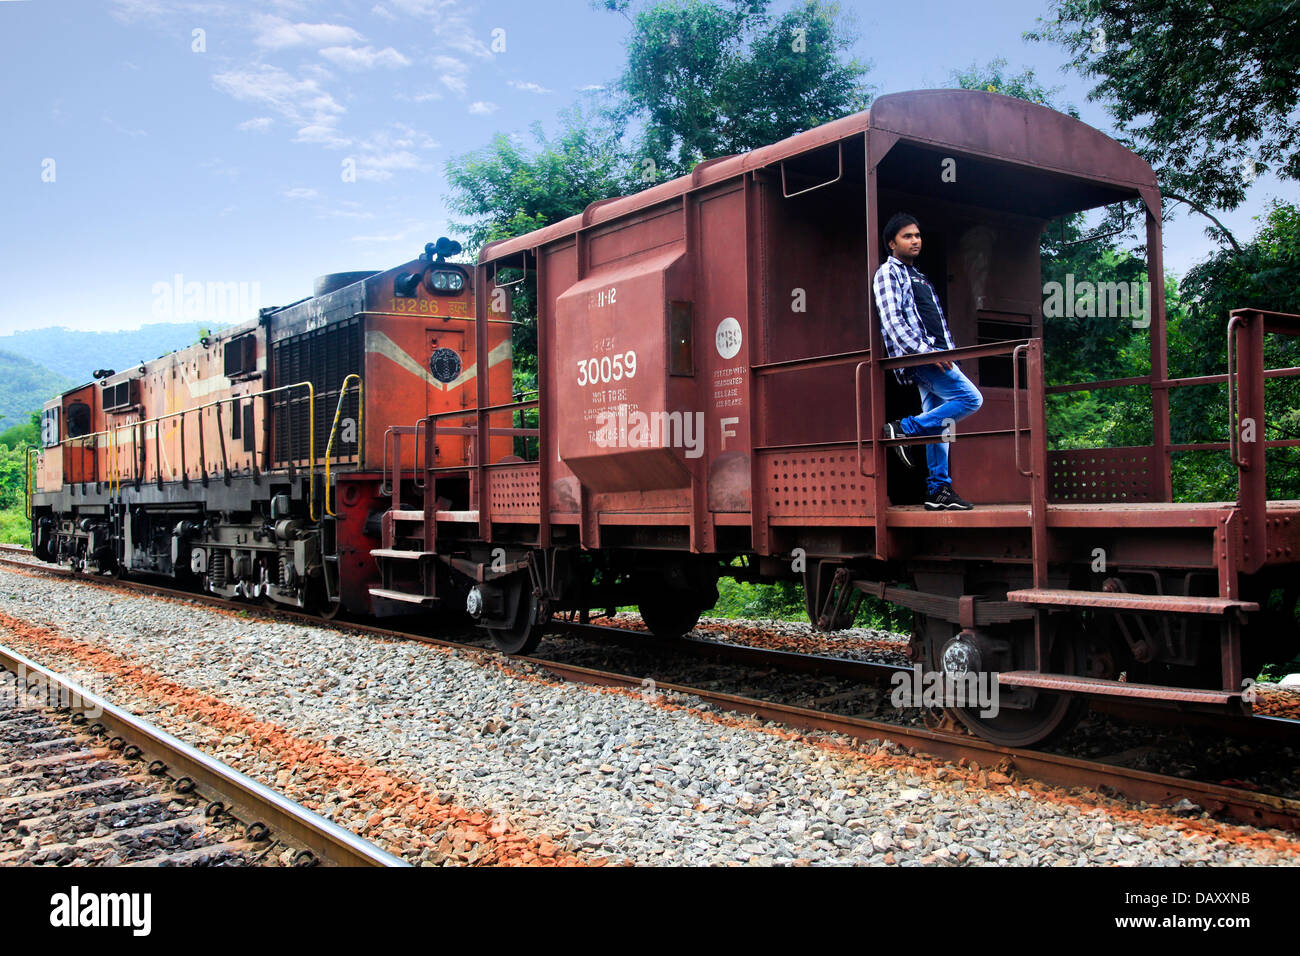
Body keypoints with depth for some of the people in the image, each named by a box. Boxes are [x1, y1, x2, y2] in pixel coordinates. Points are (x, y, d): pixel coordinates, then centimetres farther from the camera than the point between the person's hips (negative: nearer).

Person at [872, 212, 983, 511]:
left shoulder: (918, 276, 25)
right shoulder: (888, 273, -3)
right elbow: (893, 321, -15)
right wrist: (925, 351, -23)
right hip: (916, 357, -9)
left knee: (939, 422, 5)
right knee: (971, 398, -19)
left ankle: (938, 490, 7)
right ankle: (905, 429, -12)